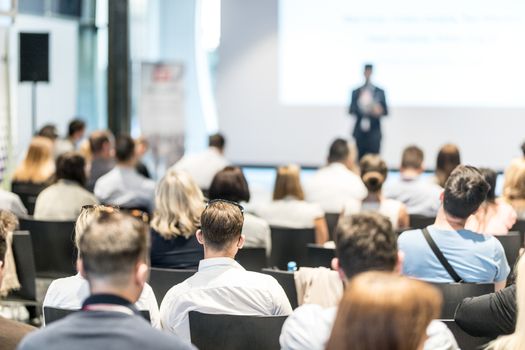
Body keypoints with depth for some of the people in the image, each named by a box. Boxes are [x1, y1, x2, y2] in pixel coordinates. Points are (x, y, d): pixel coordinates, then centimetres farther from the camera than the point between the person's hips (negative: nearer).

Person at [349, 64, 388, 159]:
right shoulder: (356, 92, 8)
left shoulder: (379, 92, 6)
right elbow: (351, 110, 2)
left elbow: (385, 111, 5)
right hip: (359, 132, 1)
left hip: (374, 131, -1)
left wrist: (380, 111, -17)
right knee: (359, 159, 0)